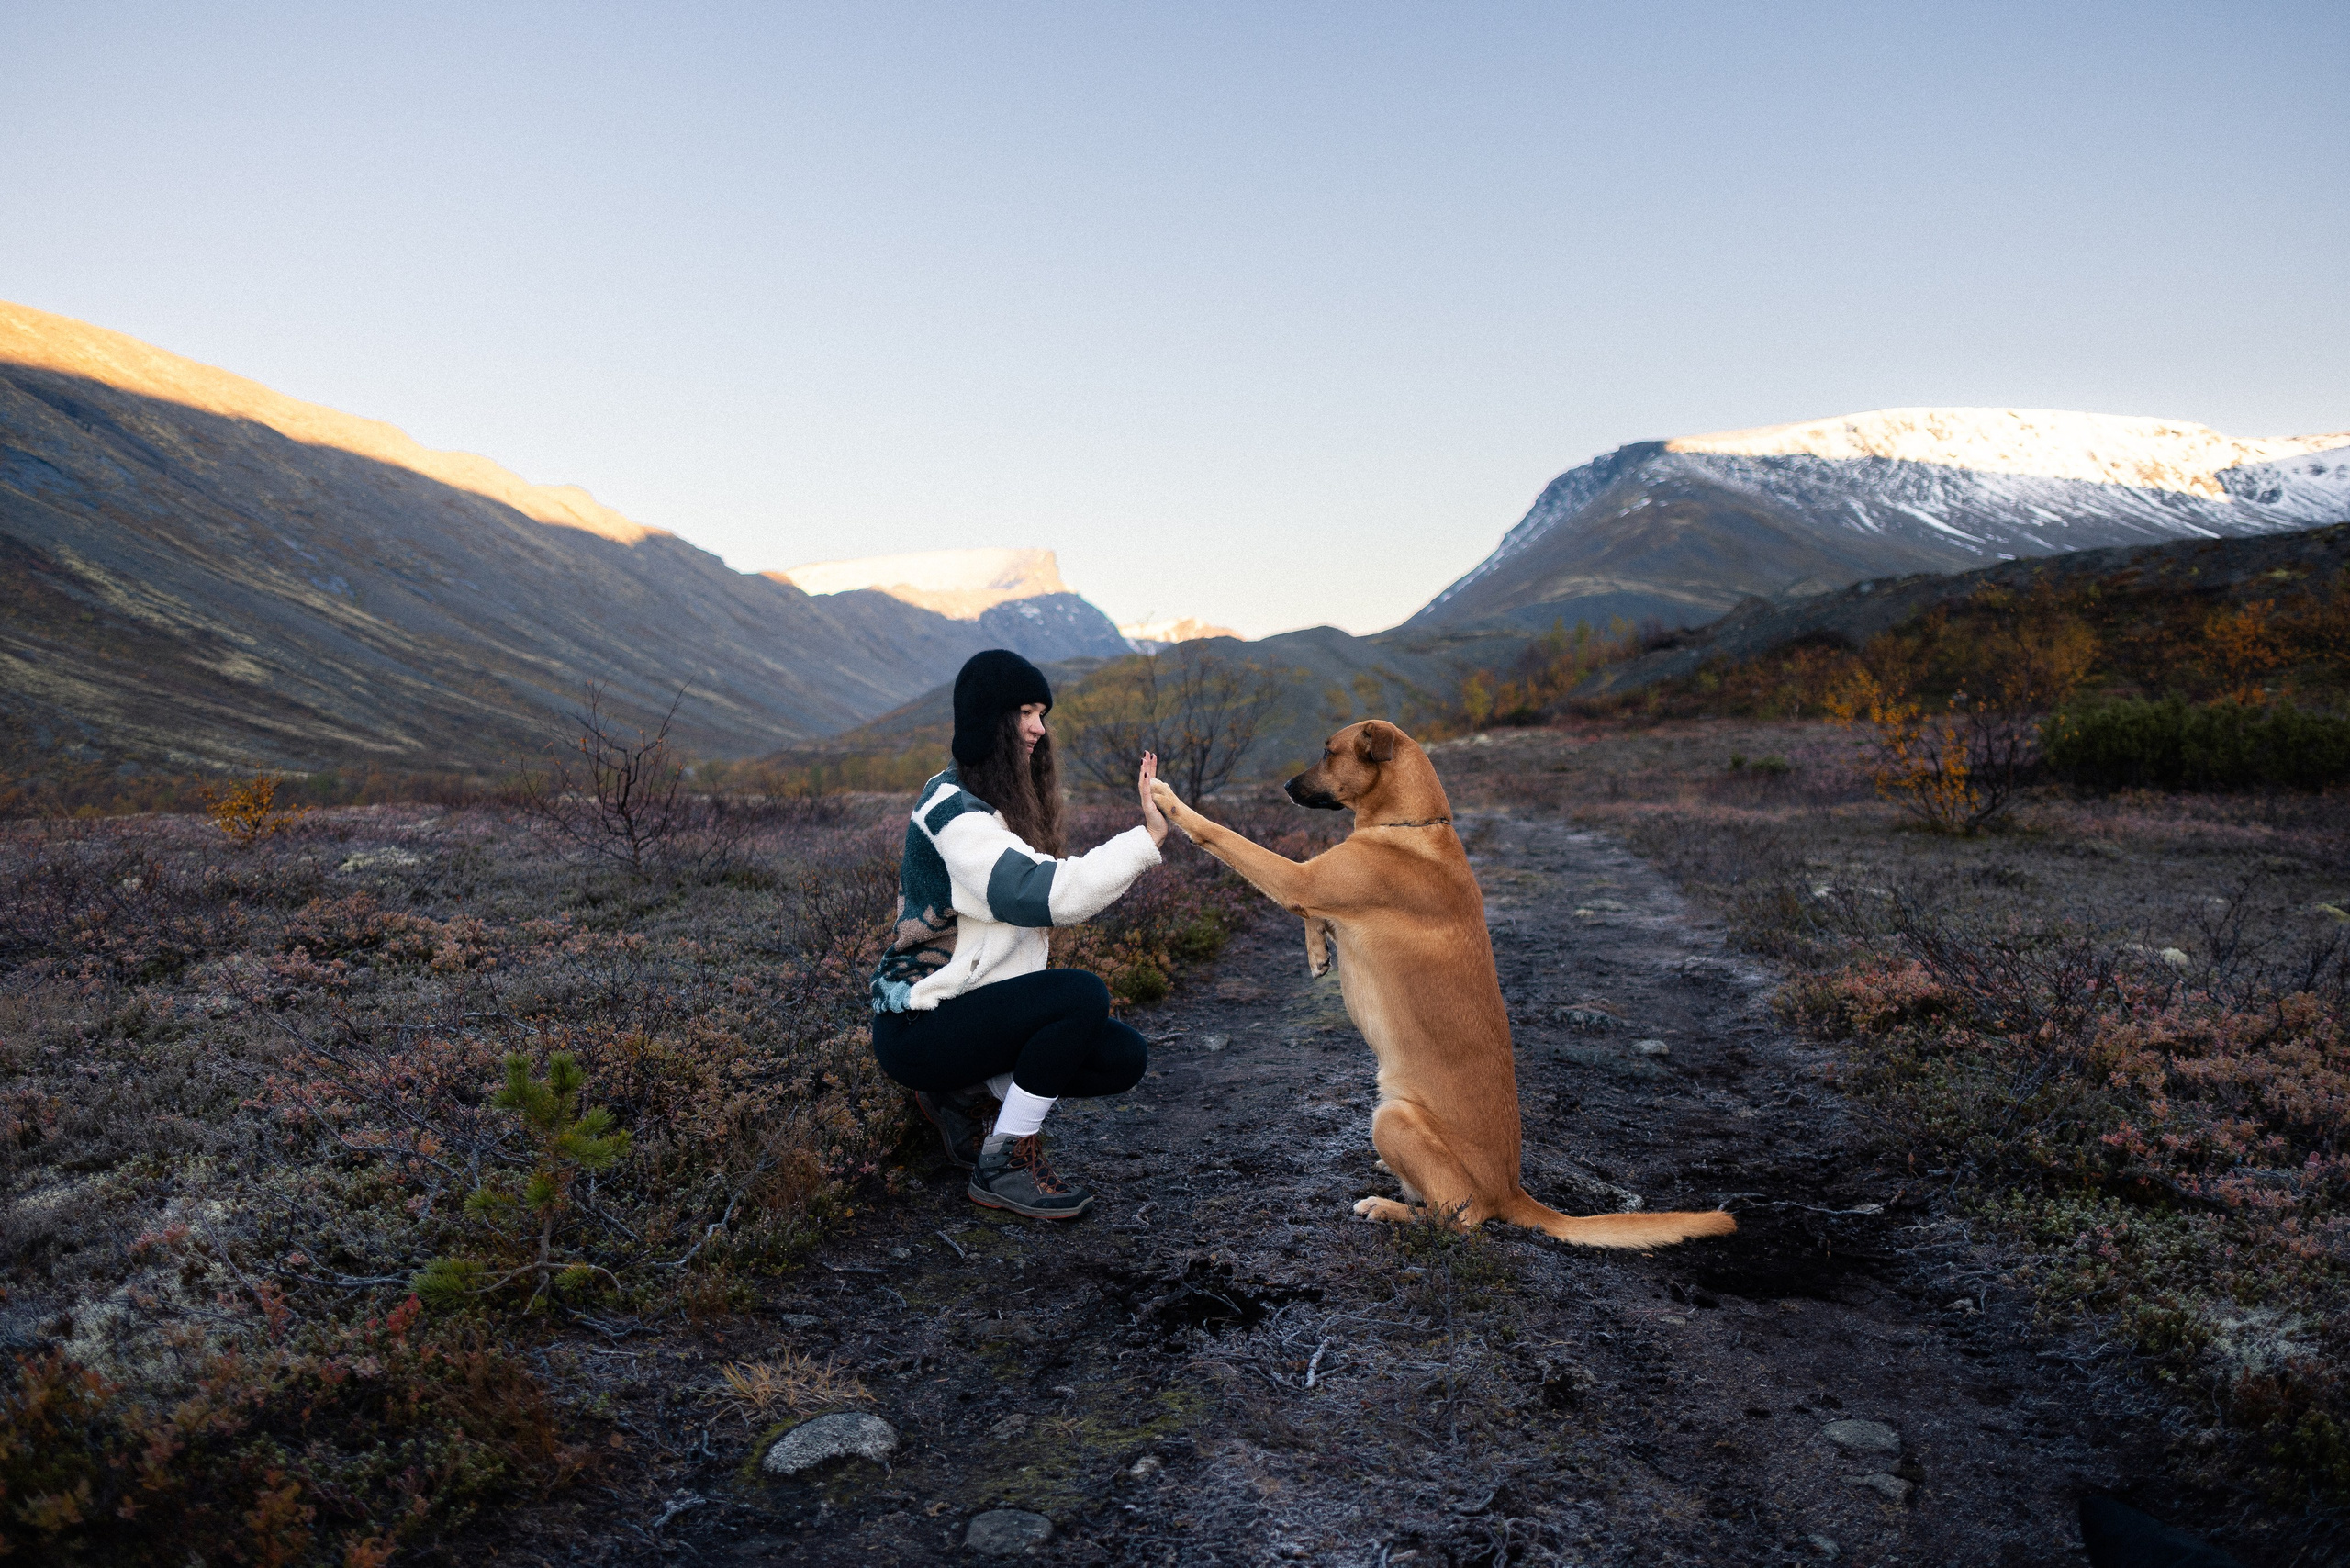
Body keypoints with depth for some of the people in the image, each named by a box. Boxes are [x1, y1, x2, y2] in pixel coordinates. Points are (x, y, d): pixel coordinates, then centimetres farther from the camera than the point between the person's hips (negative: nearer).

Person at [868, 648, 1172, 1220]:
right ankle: (1002, 1168, -15)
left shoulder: (1005, 802, 12)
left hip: (971, 1006, 9)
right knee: (1082, 994, -28)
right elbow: (1038, 893, -30)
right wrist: (1148, 835, -30)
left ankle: (964, 1090, 10)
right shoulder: (950, 808, -18)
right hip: (917, 1027, -9)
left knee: (1124, 1058, -3)